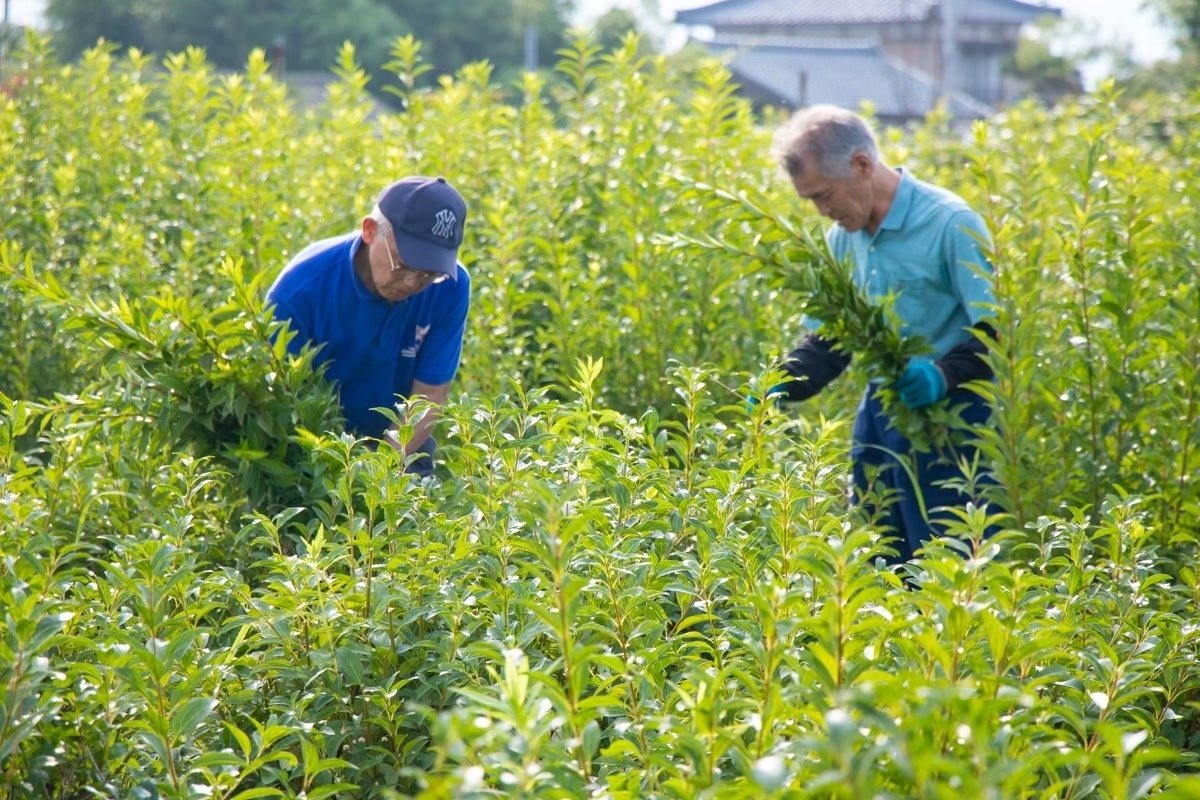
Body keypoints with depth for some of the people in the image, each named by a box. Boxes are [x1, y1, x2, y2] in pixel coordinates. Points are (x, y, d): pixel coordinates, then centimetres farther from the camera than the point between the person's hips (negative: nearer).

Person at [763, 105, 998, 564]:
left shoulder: (951, 224, -12)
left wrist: (944, 375, -30)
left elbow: (996, 332, -14)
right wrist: (780, 388, 0)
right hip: (880, 413, 7)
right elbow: (828, 341, 17)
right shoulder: (843, 238, 9)